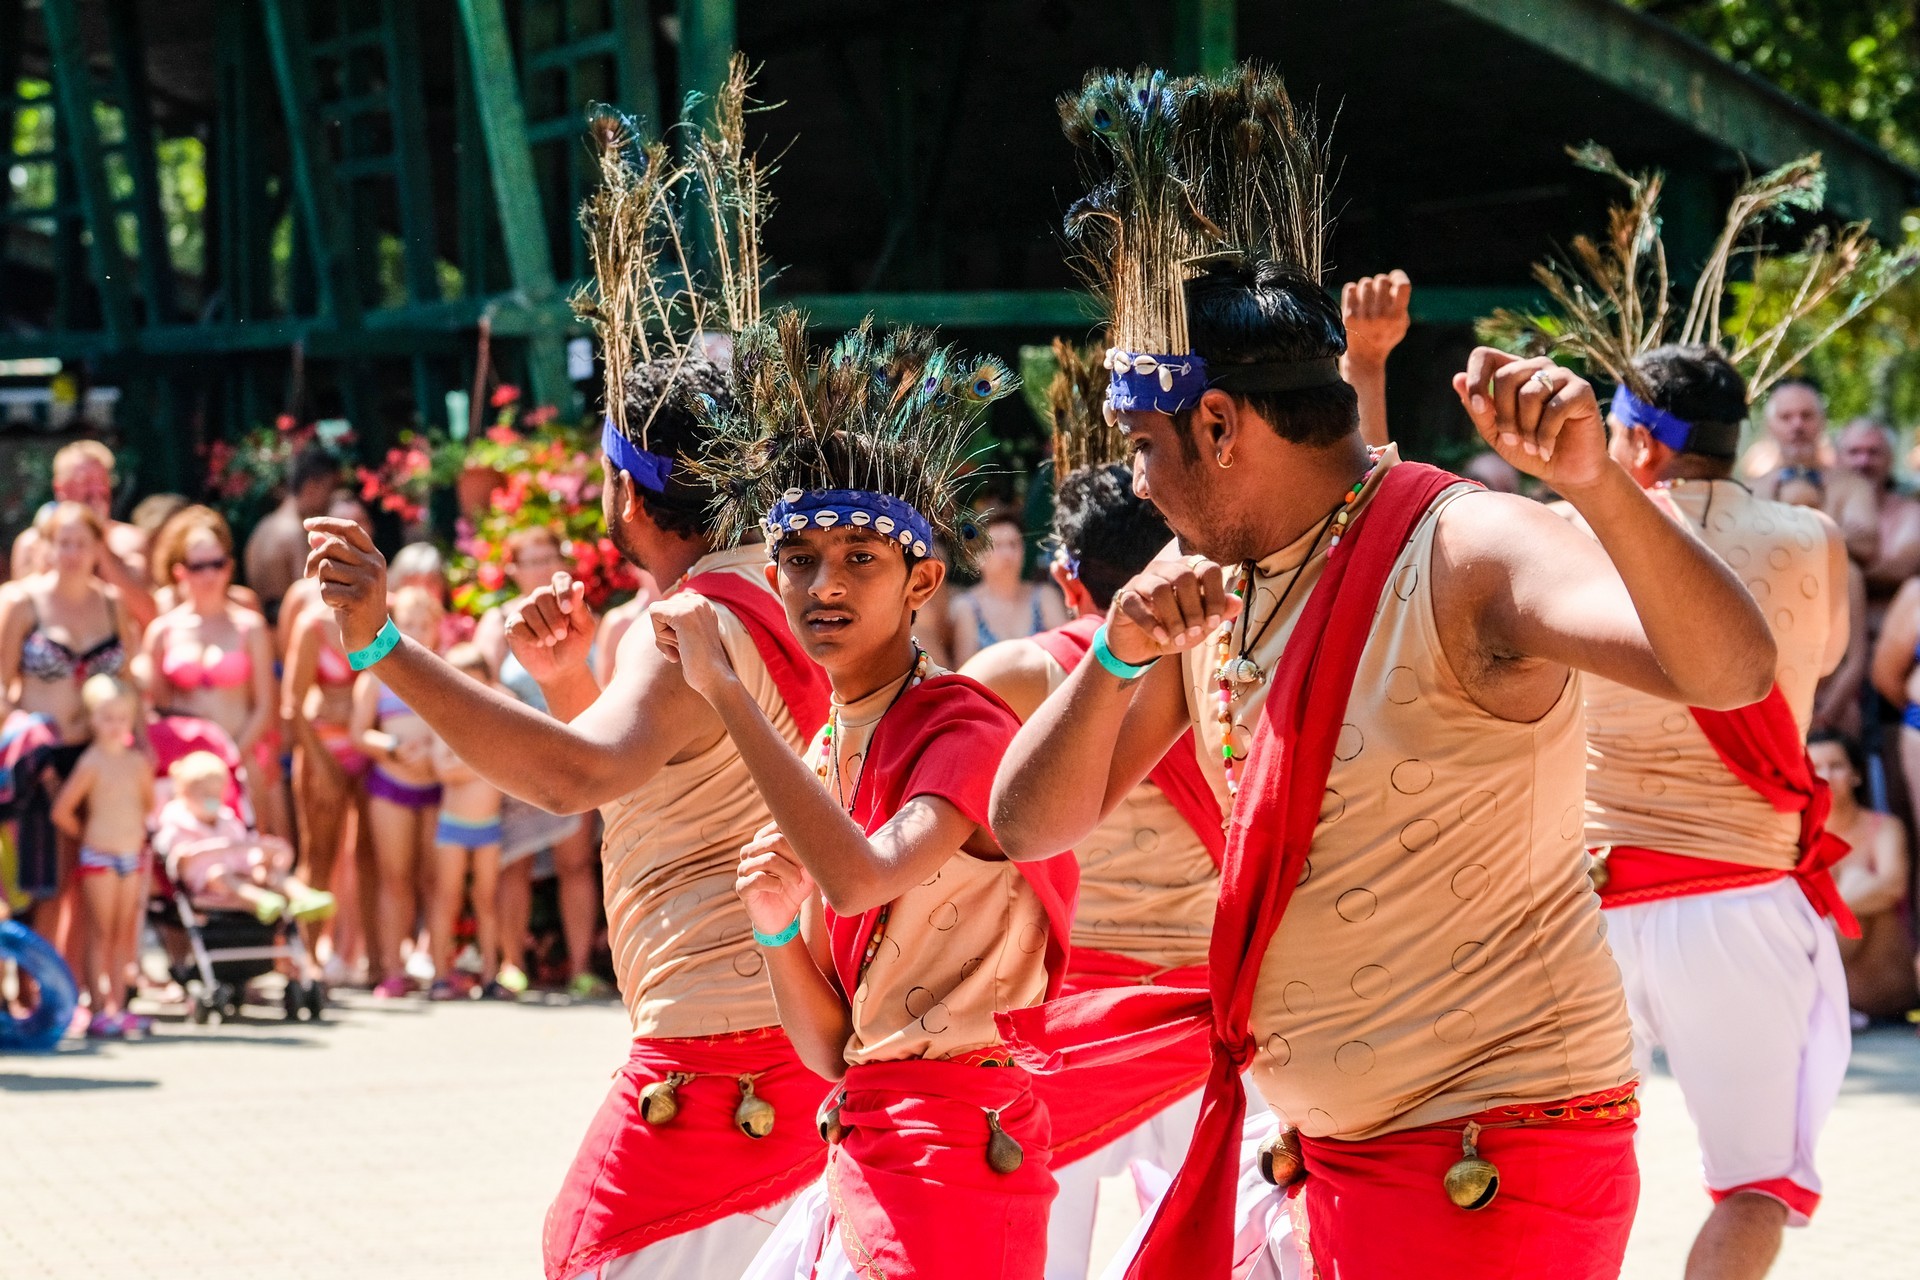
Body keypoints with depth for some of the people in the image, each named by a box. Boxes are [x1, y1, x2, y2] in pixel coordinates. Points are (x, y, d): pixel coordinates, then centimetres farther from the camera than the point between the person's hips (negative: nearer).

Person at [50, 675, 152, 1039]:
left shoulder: (138, 761, 5)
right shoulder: (92, 763, -12)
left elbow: (148, 804, 20)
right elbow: (61, 811, -12)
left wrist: (137, 832, 12)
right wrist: (86, 835, 1)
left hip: (132, 855, 5)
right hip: (99, 858, -5)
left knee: (125, 934, 6)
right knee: (103, 933, -5)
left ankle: (118, 1008, 10)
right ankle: (100, 1011, -3)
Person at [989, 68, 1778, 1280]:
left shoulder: (1460, 556, -17)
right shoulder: (1206, 584, 7)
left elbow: (1733, 669, -30)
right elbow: (1030, 825, 5)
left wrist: (1598, 481, -46)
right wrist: (1119, 658, -12)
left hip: (1501, 1158, -8)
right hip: (1333, 1155, 8)